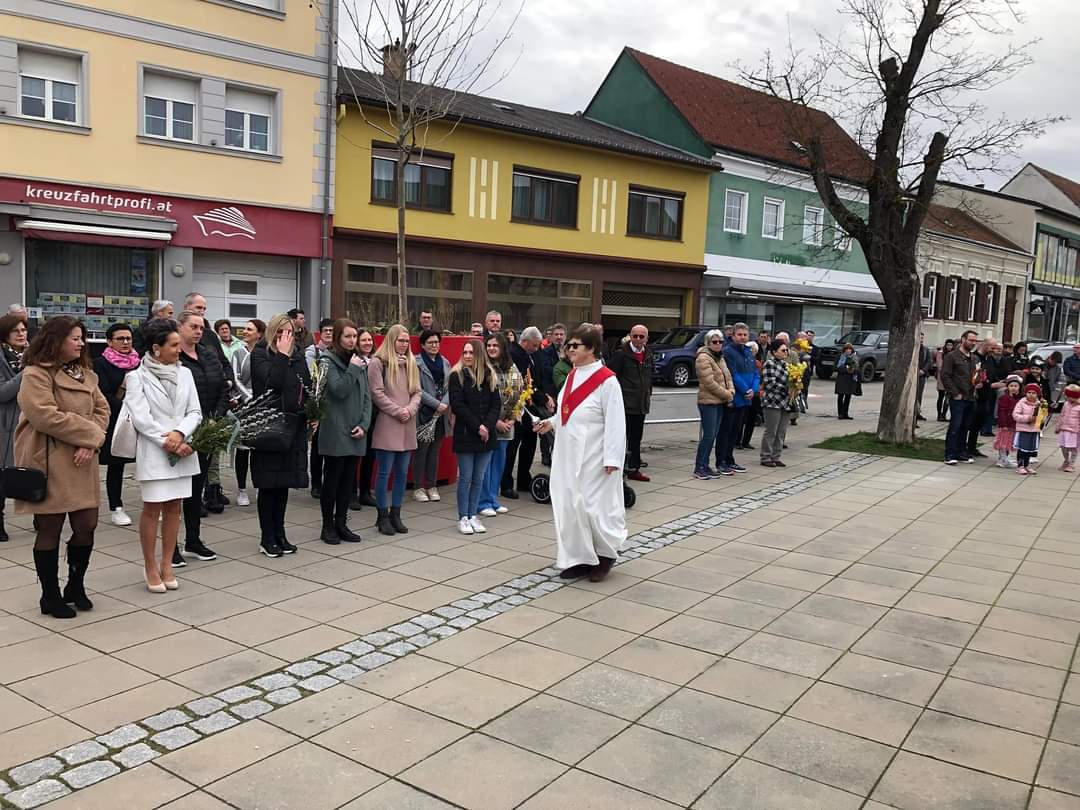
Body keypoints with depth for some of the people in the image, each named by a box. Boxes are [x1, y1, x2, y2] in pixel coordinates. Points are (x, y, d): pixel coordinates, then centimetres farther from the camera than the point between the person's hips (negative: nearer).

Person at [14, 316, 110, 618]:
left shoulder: (85, 374, 14)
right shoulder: (36, 374, -9)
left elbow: (102, 410, 8)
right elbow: (45, 416, -20)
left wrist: (91, 442, -9)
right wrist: (88, 433, -13)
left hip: (80, 463, 7)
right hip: (48, 464, -6)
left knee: (87, 526, 5)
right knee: (49, 530, 3)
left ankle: (76, 587, 25)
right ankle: (50, 597, 16)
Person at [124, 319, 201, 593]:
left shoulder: (185, 373, 7)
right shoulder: (137, 377, -4)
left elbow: (195, 412, 4)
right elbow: (141, 418, -10)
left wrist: (179, 434, -14)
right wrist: (168, 442, -15)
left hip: (182, 450, 4)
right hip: (153, 452, -4)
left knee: (173, 508, 7)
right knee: (152, 508, -1)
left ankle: (166, 565, 16)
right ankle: (150, 567, 11)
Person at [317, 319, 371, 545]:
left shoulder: (360, 362, 12)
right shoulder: (328, 361, -5)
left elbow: (366, 397, 9)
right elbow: (339, 390, -17)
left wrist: (364, 424, -2)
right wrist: (353, 369, -14)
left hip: (355, 433, 5)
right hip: (335, 431, -5)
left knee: (349, 479, 9)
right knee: (332, 479, 2)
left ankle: (341, 523, 19)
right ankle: (328, 526, 12)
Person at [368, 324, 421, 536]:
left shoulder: (411, 363, 15)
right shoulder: (378, 363, -5)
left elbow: (417, 392, 13)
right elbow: (377, 393, -10)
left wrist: (410, 409, -6)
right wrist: (398, 412, -12)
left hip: (408, 426, 6)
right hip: (387, 425, -6)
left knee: (402, 472, 9)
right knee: (385, 472, 0)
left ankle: (395, 514, 18)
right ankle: (383, 516, 10)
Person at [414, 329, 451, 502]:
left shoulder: (445, 362, 12)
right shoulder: (417, 363, -6)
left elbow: (449, 386, 8)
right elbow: (418, 390, -12)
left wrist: (445, 404, -9)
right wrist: (437, 404, -15)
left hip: (441, 414, 5)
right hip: (424, 413, -5)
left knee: (435, 450, 11)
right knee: (421, 450, 0)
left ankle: (432, 486, 19)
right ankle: (418, 487, 10)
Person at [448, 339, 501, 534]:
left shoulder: (489, 375, 8)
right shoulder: (457, 375, -3)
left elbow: (496, 403, 4)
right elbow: (457, 405, -10)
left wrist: (487, 425, -11)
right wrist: (477, 426, -15)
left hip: (487, 435, 4)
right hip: (465, 434, -3)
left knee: (478, 479, 8)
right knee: (465, 478, 1)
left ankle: (473, 516, 16)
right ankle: (463, 518, 9)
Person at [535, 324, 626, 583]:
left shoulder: (606, 381, -15)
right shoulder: (572, 376, 10)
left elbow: (615, 423, -17)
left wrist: (612, 458, -20)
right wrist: (552, 423, 6)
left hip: (593, 459, -7)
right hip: (568, 455, 8)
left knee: (594, 506, -2)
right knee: (568, 507, 7)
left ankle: (606, 553, 22)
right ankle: (580, 558, 18)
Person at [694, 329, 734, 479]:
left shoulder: (720, 357, 17)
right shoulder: (703, 358, -12)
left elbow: (727, 377, 18)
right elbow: (709, 382, -19)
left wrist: (731, 391, -2)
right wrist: (727, 394, -12)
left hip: (720, 402, 9)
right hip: (708, 402, -9)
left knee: (716, 435, 11)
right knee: (709, 435, -10)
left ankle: (720, 464, 16)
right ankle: (699, 468, -4)